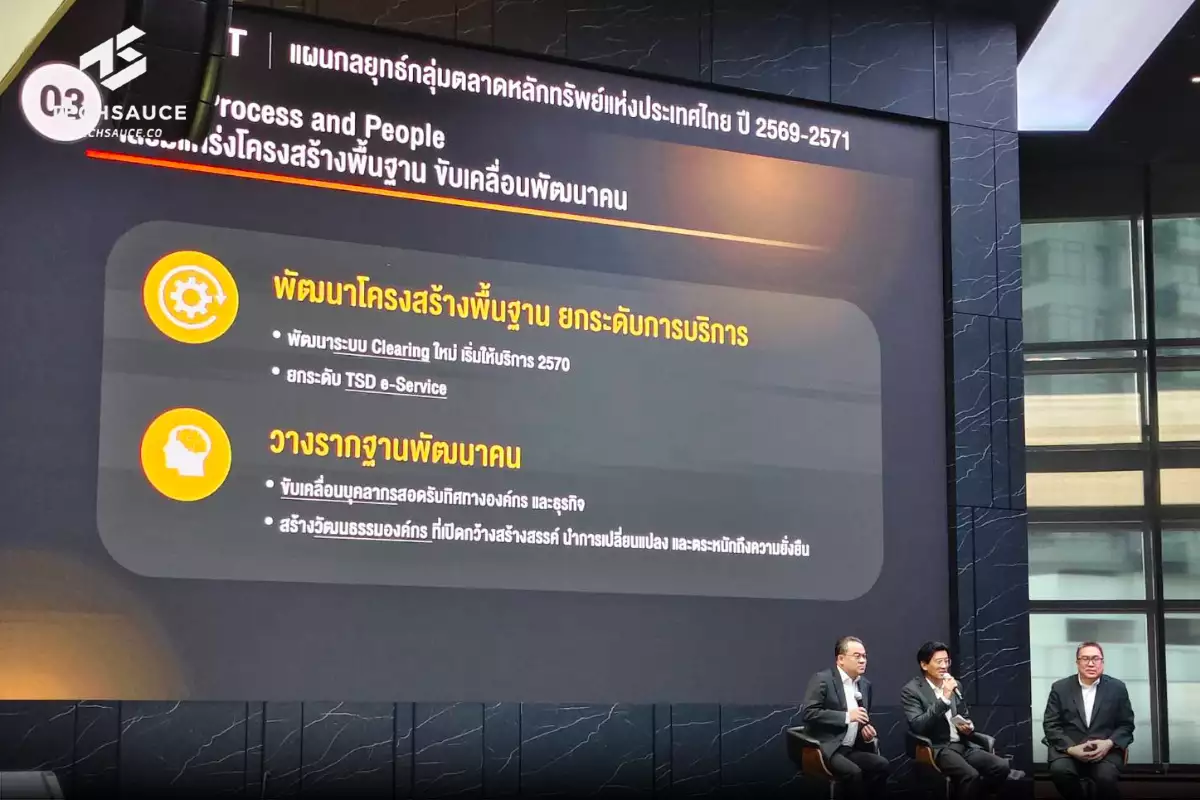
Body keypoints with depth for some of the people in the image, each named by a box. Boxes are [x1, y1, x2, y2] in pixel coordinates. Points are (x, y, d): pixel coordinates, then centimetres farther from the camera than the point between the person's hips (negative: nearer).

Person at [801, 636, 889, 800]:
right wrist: (847, 716, -20)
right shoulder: (822, 679, -7)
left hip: (851, 749, 6)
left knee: (881, 764, -20)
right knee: (853, 772, -31)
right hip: (826, 748, -6)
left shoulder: (865, 684, 15)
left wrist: (868, 730, 3)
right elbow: (809, 713, -17)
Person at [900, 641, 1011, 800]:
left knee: (1002, 767, -18)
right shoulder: (911, 690, -4)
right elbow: (917, 726, -17)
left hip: (963, 744, 7)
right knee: (971, 775, -34)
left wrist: (968, 727, 0)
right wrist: (944, 698, -21)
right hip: (937, 749, -7)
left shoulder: (955, 685, 15)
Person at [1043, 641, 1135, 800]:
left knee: (1106, 776, -32)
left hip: (1105, 749, -1)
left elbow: (1126, 724, 9)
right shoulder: (1060, 688, 7)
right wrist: (1071, 748, -14)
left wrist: (1109, 743, -12)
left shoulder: (1117, 688, 8)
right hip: (1069, 748, 1)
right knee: (1059, 770, -31)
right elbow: (1051, 724, 3)